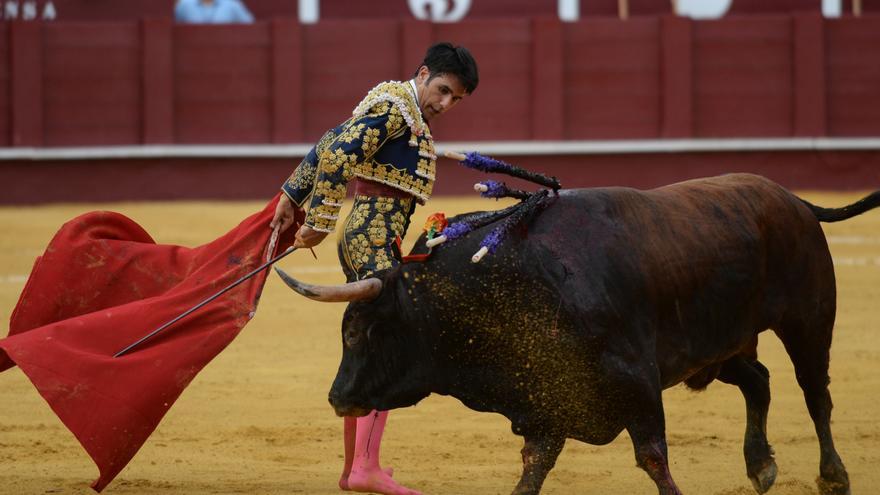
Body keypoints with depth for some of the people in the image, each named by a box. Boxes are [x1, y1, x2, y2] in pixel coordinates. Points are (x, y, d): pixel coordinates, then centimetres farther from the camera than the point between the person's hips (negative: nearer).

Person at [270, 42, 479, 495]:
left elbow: (329, 144, 22)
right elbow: (336, 156, -20)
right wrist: (318, 223, -20)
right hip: (376, 236, -11)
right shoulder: (395, 107, -11)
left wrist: (292, 196, 20)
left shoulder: (403, 109, 19)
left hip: (361, 235, 11)